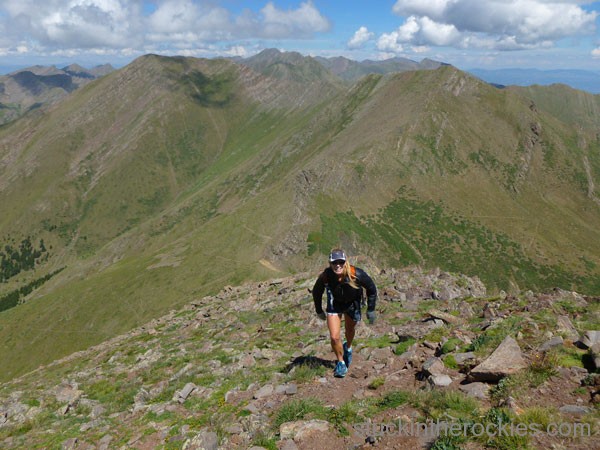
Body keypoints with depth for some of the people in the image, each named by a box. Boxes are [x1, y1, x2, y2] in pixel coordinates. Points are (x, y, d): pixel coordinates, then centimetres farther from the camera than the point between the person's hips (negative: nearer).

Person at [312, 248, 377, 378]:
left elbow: (371, 289, -15)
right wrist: (319, 311, 2)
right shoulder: (325, 276, -32)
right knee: (334, 337, -9)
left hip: (352, 303, 1)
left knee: (350, 330, 23)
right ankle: (341, 363, 17)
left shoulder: (356, 274, -35)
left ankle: (348, 348, 57)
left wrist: (371, 309, -9)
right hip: (334, 304, 0)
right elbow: (316, 293, -10)